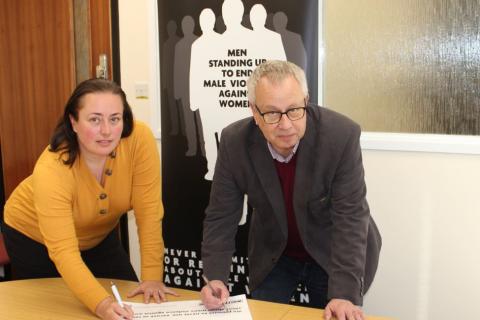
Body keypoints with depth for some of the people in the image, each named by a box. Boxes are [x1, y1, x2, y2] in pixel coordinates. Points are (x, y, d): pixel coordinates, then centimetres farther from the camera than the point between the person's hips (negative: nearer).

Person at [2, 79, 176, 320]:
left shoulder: (139, 139, -31)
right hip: (35, 238, -3)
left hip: (99, 235, 3)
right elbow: (63, 251, -42)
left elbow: (148, 212, -27)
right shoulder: (52, 169, -38)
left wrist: (152, 277, -30)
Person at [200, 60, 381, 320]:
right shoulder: (235, 142, -19)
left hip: (331, 256, -2)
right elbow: (221, 216, -12)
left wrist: (344, 294, -32)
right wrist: (215, 278, -25)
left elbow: (350, 217, -26)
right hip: (273, 257, 2)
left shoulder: (341, 135, -28)